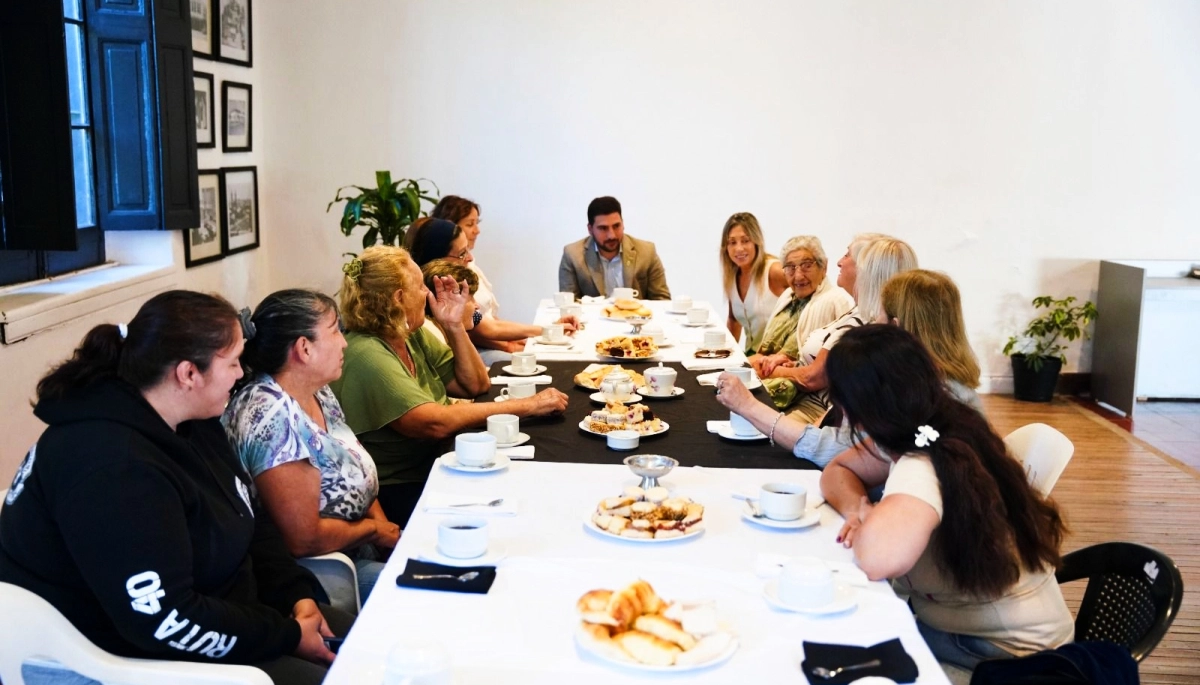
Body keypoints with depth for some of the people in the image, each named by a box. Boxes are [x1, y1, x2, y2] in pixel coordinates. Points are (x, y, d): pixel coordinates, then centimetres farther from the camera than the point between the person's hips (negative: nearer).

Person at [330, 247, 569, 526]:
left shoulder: (413, 336, 7)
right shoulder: (366, 355, -21)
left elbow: (474, 385, 12)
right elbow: (434, 423, -30)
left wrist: (454, 326, -3)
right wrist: (526, 405, -27)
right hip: (403, 491, -8)